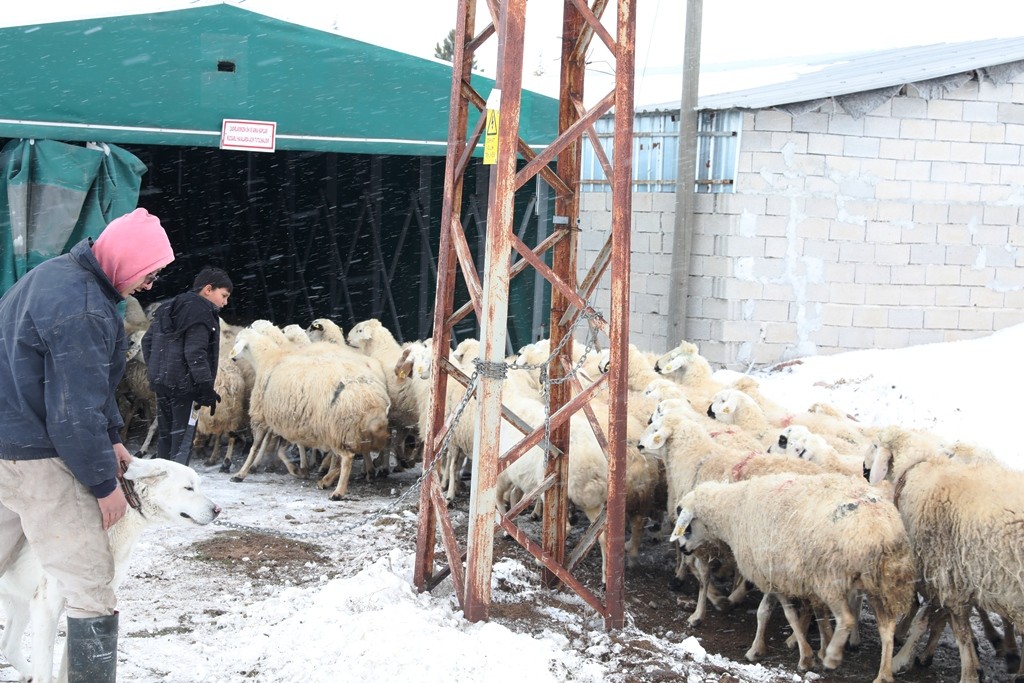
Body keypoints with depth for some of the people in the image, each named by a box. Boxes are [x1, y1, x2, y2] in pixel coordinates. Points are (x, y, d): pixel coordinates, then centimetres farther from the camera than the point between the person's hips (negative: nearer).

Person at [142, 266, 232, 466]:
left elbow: (148, 340, 20)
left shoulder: (170, 309, 16)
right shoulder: (202, 312, -12)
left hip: (160, 382, 9)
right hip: (184, 386, -9)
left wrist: (153, 371, 25)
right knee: (182, 439, -7)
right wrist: (207, 387, -19)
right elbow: (195, 353, -21)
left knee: (165, 435, 16)